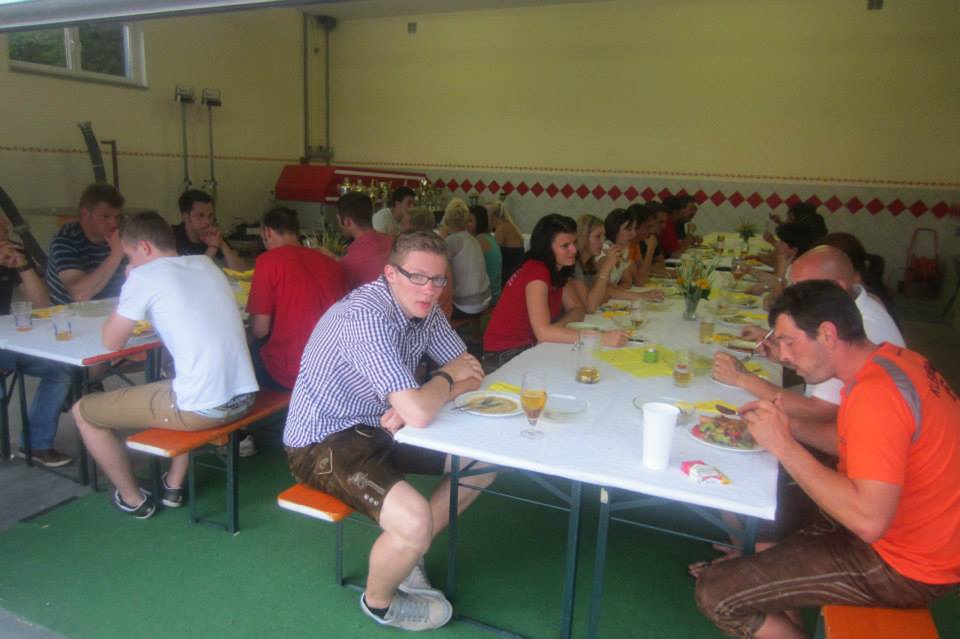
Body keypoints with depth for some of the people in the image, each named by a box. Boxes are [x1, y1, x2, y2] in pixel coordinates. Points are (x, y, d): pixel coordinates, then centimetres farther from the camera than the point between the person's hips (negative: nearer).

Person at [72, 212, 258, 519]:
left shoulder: (143, 275, -5)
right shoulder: (206, 264, 14)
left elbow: (112, 341, 5)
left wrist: (130, 281, 13)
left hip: (202, 408, -7)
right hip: (244, 397, 7)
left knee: (83, 411, 15)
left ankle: (133, 499, 29)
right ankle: (174, 484, 41)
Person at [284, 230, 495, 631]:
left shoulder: (423, 308, -3)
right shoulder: (366, 316, -30)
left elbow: (473, 375, 2)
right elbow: (419, 414, -36)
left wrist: (413, 403, -16)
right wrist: (445, 379, -13)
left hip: (379, 427, 9)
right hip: (323, 442, -8)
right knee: (415, 522, -29)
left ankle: (407, 550, 19)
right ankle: (379, 601, 6)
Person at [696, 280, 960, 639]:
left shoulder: (876, 394, -29)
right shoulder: (893, 358, 0)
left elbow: (868, 521, -34)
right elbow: (854, 444, 11)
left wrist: (785, 446, -26)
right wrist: (787, 426, -4)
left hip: (903, 567, -10)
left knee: (716, 594, -17)